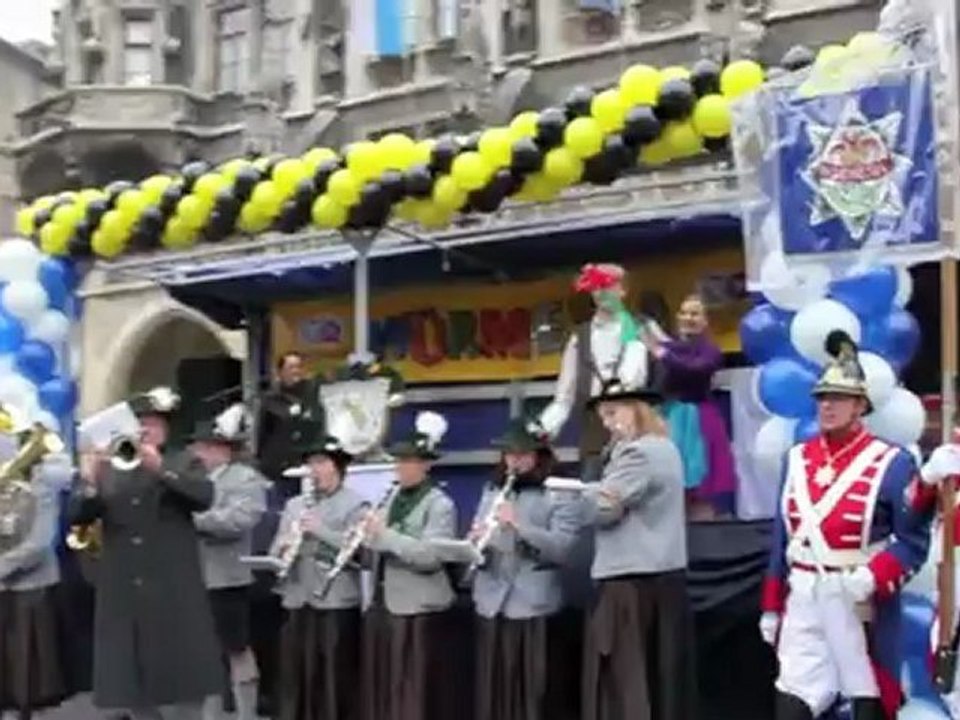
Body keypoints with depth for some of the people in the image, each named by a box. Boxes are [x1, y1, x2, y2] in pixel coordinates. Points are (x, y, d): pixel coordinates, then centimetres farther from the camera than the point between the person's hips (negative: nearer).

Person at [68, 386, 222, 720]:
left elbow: (204, 496, -14)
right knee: (134, 690, 7)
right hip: (123, 596, 3)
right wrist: (89, 484, -18)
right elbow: (76, 517, 2)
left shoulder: (185, 464, 5)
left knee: (182, 689, 0)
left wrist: (161, 469, -25)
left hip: (173, 595, -2)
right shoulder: (108, 470, 10)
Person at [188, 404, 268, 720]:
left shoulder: (247, 480, -6)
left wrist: (193, 519, -21)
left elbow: (238, 520, -21)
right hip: (193, 578, 7)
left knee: (237, 651, 1)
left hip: (226, 579, -7)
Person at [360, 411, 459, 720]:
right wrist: (366, 535, -4)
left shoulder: (440, 505, -9)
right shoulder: (393, 499, 14)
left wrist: (384, 534, -23)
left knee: (415, 692, -3)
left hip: (418, 609, -7)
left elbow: (430, 556, -21)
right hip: (383, 603, 7)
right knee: (383, 686, 12)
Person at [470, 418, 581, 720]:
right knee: (493, 695, 7)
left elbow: (561, 548, -13)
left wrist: (519, 525, -24)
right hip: (492, 606, 5)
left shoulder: (559, 496, -1)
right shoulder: (491, 492, 15)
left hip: (536, 608, -5)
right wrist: (475, 541, -10)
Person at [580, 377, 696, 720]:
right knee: (663, 680, 10)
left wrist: (587, 490, -2)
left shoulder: (638, 453, -15)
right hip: (664, 577, 10)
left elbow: (600, 510, -18)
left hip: (632, 582, -10)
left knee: (624, 684, -5)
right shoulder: (666, 448, 17)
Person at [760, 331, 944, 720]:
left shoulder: (892, 463, -6)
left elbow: (914, 540, -10)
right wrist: (771, 607, 12)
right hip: (802, 599, 5)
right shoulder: (797, 458, 10)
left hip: (862, 602, -4)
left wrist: (871, 577, -26)